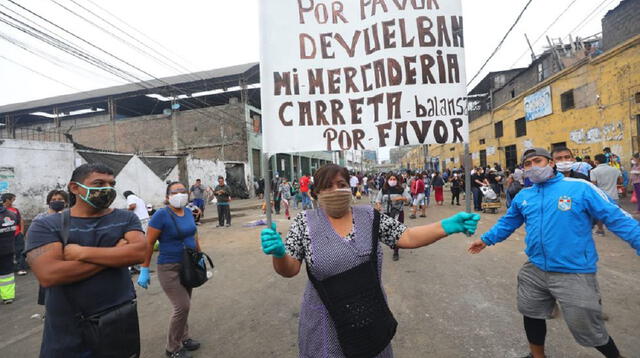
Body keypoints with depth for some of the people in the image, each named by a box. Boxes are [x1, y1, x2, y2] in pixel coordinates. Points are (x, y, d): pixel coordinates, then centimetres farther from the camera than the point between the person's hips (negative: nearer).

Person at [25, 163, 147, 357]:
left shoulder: (126, 219, -1)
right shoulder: (45, 226, -5)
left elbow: (139, 252, -17)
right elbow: (48, 275, -19)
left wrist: (81, 252, -18)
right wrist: (115, 254, -17)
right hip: (66, 330, -1)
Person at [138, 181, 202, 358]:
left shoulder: (188, 212, 3)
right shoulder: (161, 214, -16)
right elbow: (148, 243, -14)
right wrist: (144, 270, -13)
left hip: (188, 266, 6)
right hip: (169, 268, -6)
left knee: (183, 305, 16)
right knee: (182, 306, -7)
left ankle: (183, 338, 36)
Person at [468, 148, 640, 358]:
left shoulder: (580, 188, -10)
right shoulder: (522, 196, 5)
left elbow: (616, 217, -10)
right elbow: (508, 222, 17)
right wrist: (486, 239, 17)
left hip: (574, 274, -5)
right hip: (535, 271, 5)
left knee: (589, 331, 8)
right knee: (531, 315, 21)